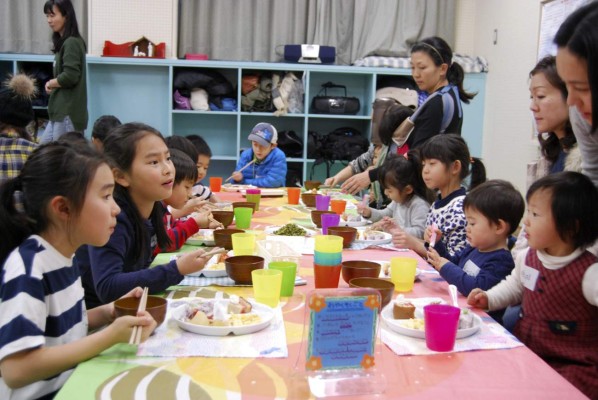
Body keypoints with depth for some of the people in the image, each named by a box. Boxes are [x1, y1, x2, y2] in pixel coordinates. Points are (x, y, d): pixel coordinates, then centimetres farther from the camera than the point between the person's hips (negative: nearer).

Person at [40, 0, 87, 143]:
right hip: (60, 111, 10)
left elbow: (70, 76, -23)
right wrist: (52, 85, -2)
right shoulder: (63, 42, 15)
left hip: (68, 112, -10)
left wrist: (51, 83, -5)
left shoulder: (71, 43, -14)